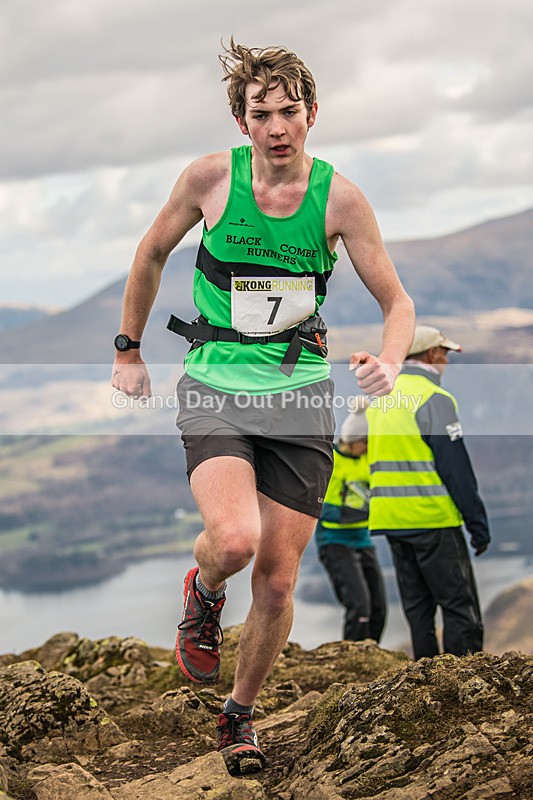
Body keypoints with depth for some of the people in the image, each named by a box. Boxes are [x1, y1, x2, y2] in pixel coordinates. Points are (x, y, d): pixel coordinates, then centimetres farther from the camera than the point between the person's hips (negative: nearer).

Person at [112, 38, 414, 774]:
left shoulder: (339, 196, -5)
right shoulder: (211, 177, -6)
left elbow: (398, 302, 1)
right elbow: (152, 254, 11)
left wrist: (390, 359, -20)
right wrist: (128, 349, 14)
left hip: (300, 394, 1)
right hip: (215, 388, -1)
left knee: (277, 584, 2)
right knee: (234, 541, -27)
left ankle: (240, 713, 29)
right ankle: (203, 593, 11)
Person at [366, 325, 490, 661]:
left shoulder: (380, 400, 14)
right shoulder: (434, 399, -11)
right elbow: (455, 466, -15)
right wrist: (478, 522, -11)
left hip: (392, 520, 8)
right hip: (433, 520, -8)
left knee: (417, 607, 12)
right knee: (461, 608, -3)